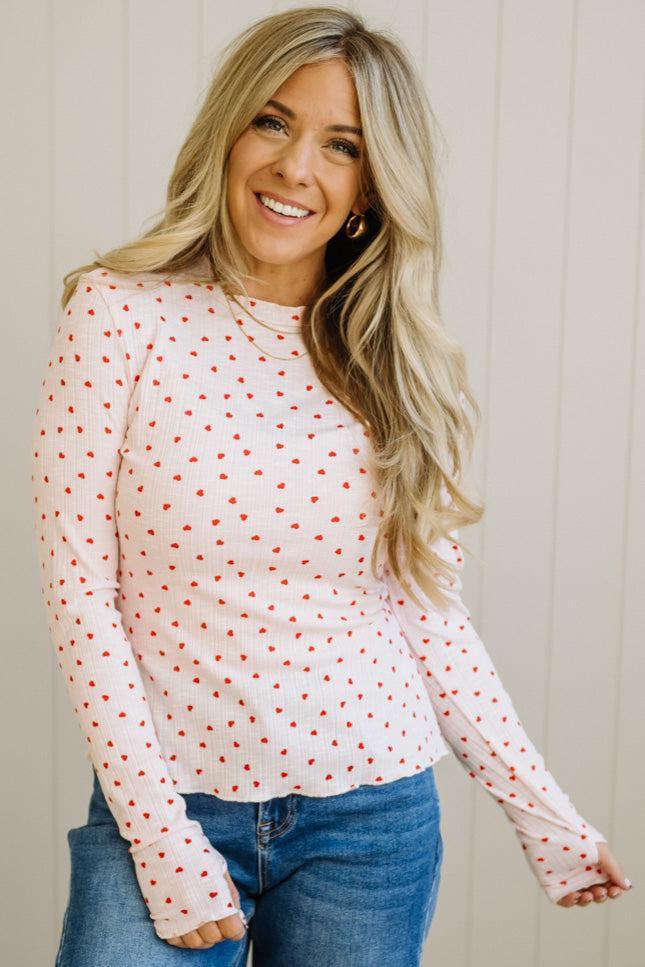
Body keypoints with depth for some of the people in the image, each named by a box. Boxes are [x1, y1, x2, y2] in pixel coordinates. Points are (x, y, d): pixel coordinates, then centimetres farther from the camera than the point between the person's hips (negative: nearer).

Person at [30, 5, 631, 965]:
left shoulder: (397, 366, 1)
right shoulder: (121, 314, -8)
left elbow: (428, 611, 5)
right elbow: (80, 590, -9)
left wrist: (542, 812, 5)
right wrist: (160, 836, -11)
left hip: (372, 820, 3)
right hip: (165, 802, -2)